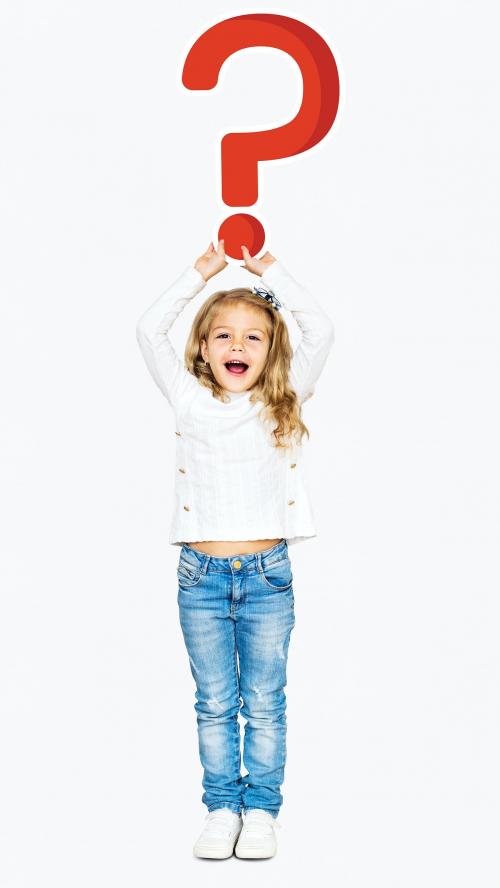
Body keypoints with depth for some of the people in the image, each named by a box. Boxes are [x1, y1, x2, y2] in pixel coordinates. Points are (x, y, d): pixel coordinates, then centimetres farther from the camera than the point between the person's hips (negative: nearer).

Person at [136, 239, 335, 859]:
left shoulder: (281, 404, 4)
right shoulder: (191, 402, 4)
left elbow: (320, 332, -2)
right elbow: (149, 331, -1)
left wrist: (268, 269, 2)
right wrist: (202, 270, 2)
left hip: (267, 575, 0)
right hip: (201, 575, 1)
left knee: (264, 705, 7)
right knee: (214, 705, 10)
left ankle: (261, 810, 19)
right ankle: (222, 809, 21)